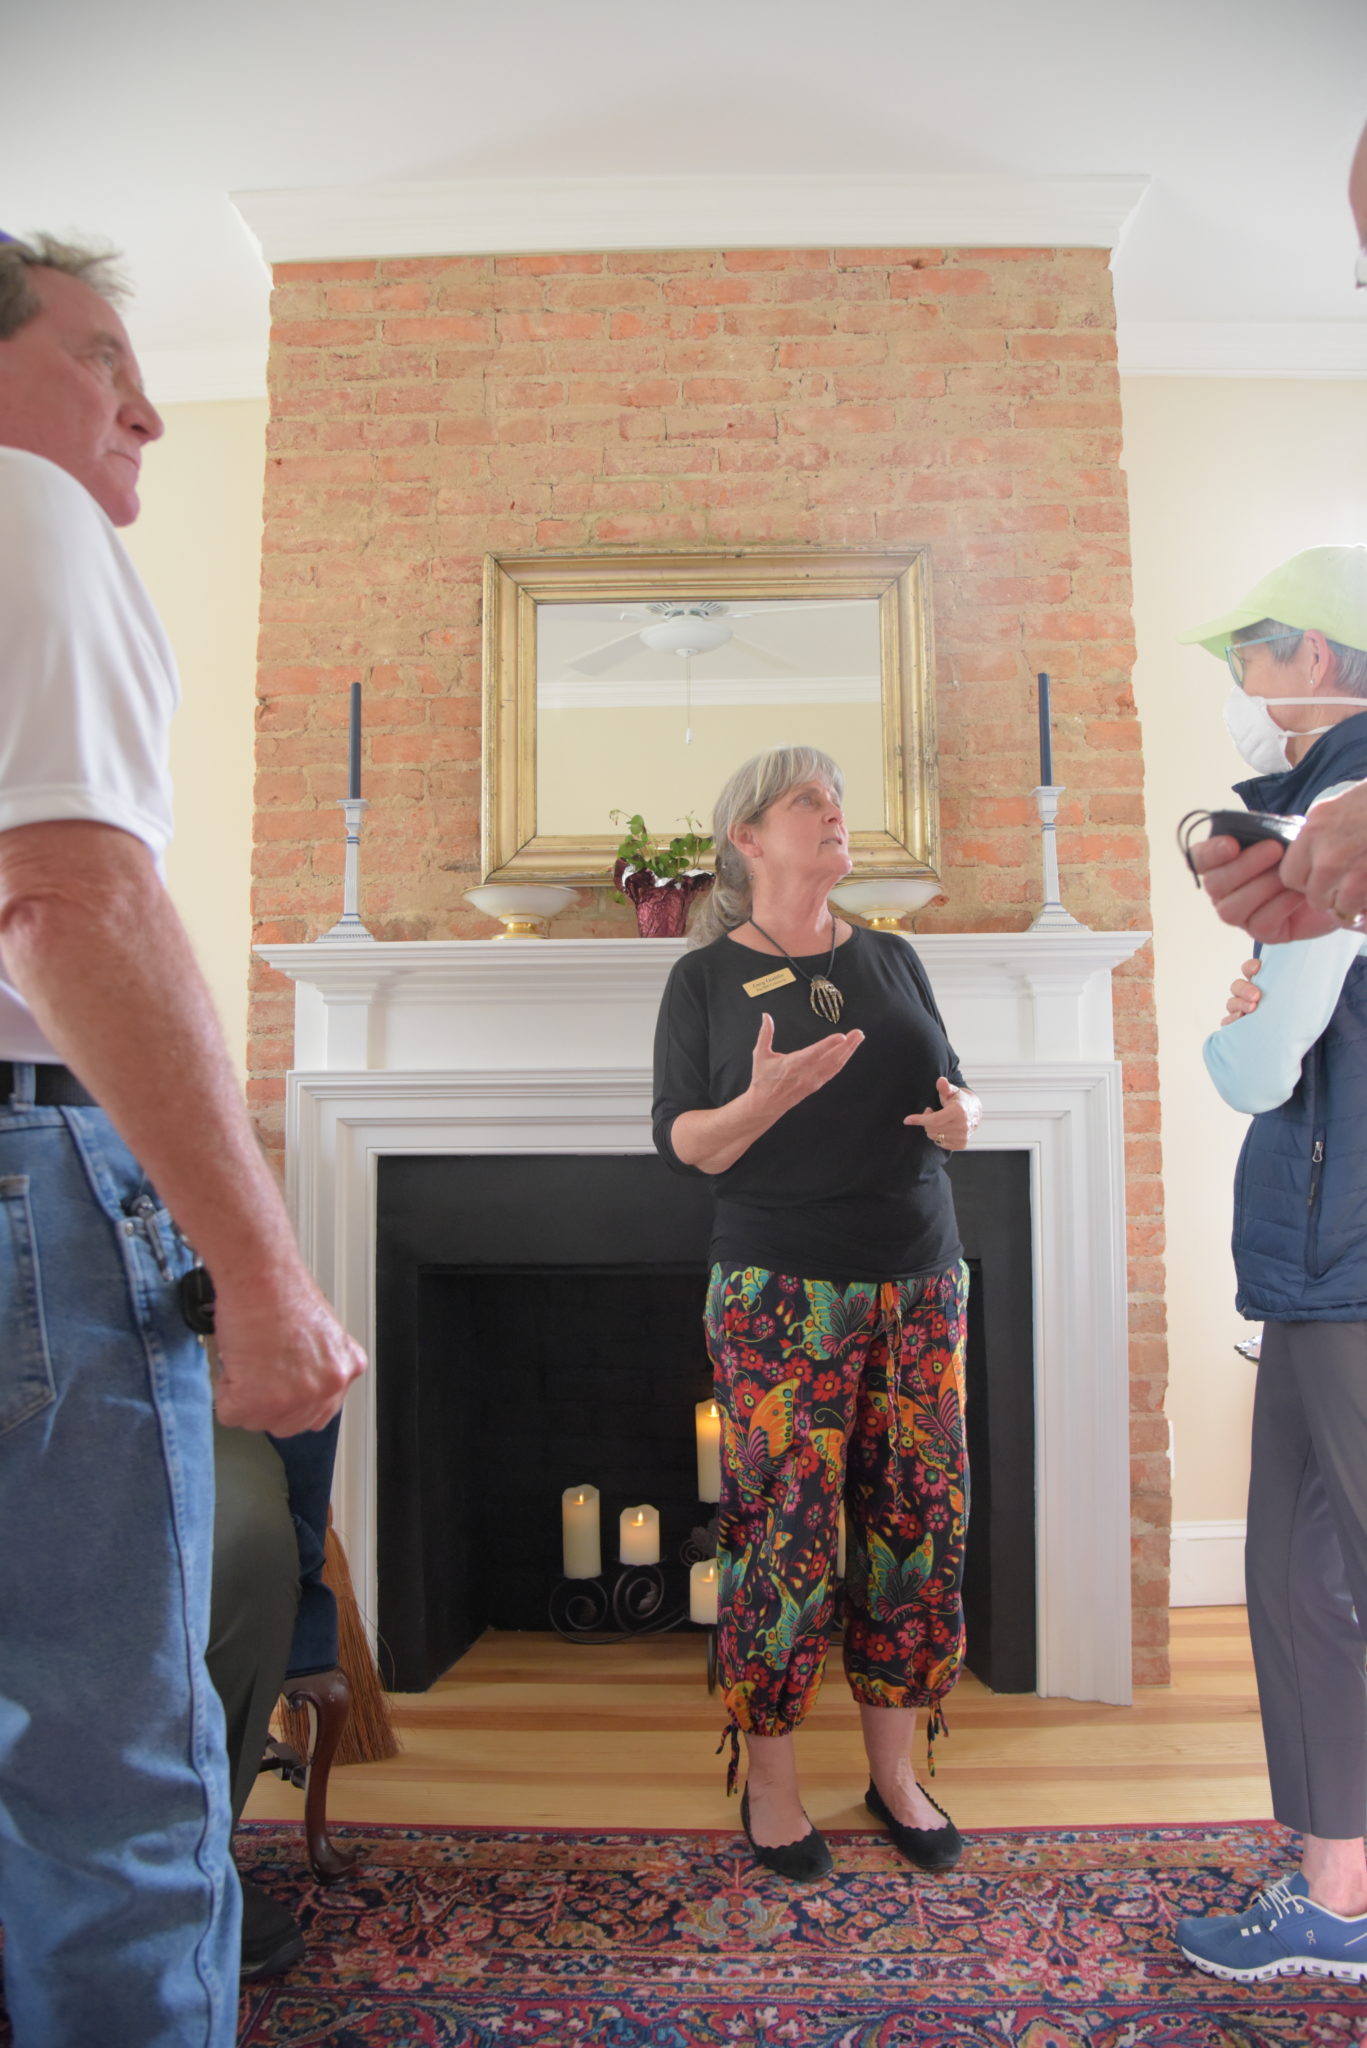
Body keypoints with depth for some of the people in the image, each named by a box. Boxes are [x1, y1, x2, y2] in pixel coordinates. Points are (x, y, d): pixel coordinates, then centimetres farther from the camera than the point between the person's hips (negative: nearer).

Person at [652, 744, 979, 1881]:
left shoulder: (892, 959, 13)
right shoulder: (707, 977, 1)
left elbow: (948, 1089, 18)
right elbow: (683, 1144, -4)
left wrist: (961, 1116, -5)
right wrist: (766, 1098, -23)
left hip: (917, 1281, 5)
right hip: (783, 1287, -4)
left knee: (917, 1517, 8)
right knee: (786, 1530, -1)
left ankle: (895, 1771, 26)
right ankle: (769, 1784, 19)